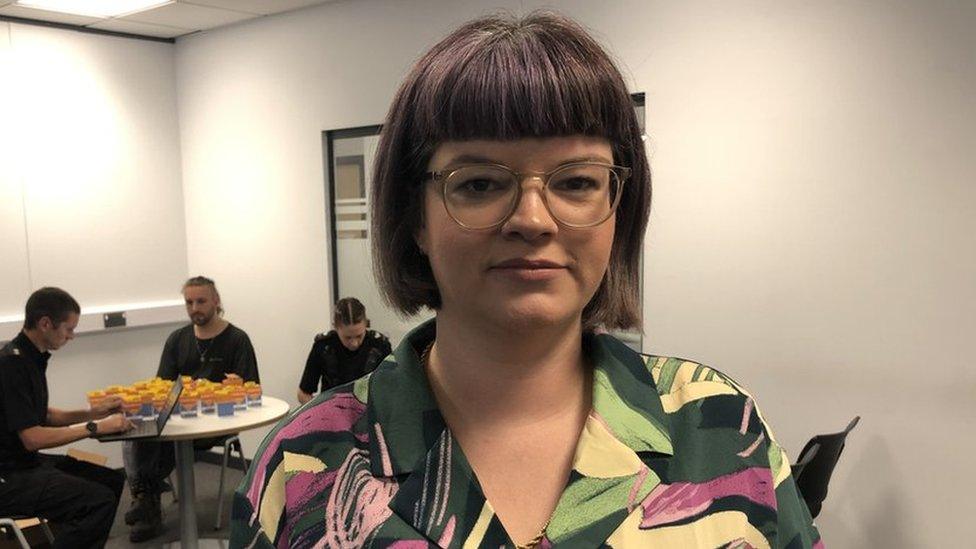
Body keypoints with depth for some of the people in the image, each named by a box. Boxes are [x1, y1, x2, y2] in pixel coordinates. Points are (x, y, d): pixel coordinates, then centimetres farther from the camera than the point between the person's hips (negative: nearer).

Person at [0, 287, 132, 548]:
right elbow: (33, 438, -24)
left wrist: (93, 412, 6)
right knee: (100, 500, -22)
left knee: (112, 480, 8)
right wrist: (95, 427, -18)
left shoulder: (31, 358, 9)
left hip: (26, 462, 10)